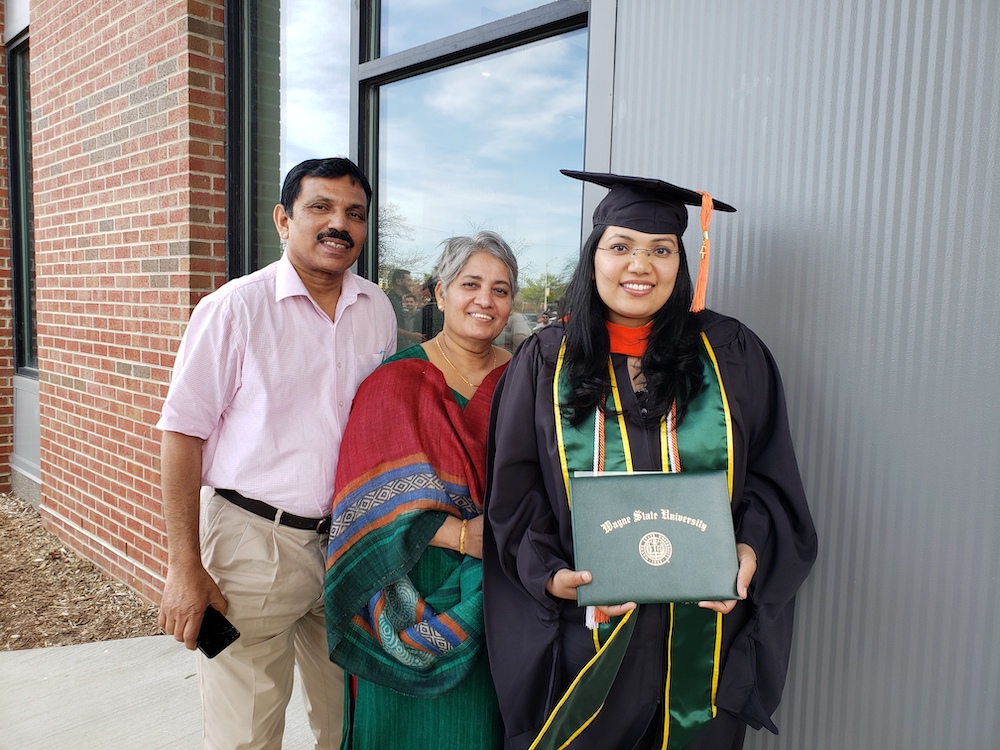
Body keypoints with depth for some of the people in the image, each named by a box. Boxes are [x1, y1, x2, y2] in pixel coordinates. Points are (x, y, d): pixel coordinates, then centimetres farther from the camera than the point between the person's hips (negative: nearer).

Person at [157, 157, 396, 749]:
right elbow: (183, 434, -8)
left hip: (351, 542, 4)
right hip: (254, 542, -4)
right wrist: (185, 567, -12)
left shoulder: (378, 310, 4)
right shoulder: (235, 307, -9)